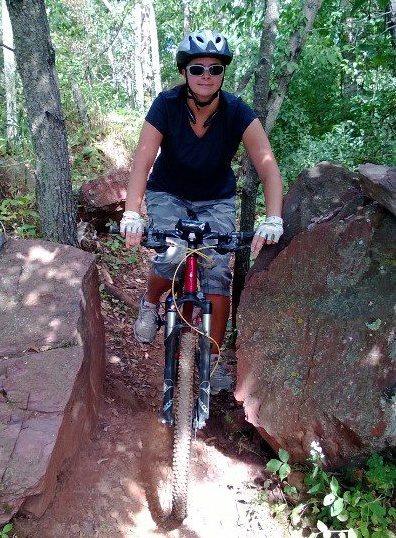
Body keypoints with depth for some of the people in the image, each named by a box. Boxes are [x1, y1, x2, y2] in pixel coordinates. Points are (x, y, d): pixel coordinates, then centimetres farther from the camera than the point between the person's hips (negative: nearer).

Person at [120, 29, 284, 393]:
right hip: (167, 195, -1)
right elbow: (142, 162, -28)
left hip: (217, 200, 1)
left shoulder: (238, 112, -19)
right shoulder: (167, 105, -20)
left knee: (218, 271, -15)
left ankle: (213, 359, 1)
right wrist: (131, 214, -43)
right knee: (171, 260, -27)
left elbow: (268, 166, -28)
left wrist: (273, 219, -44)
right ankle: (150, 304, 9)